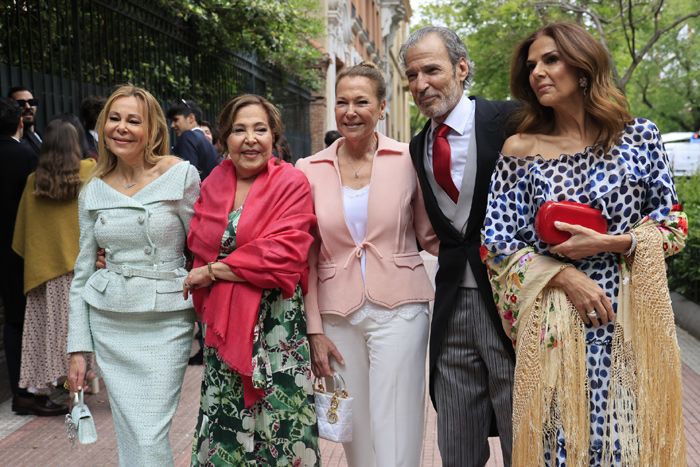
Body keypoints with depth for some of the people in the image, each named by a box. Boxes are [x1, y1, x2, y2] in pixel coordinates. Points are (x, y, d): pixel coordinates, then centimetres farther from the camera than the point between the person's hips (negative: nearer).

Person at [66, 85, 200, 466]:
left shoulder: (181, 174, -7)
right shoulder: (93, 191, 6)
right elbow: (82, 273, 10)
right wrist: (78, 348, 7)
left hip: (166, 322, -4)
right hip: (108, 323, 4)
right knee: (129, 436, 11)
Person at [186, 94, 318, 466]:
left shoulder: (291, 184, -8)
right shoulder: (213, 184, 9)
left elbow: (283, 254, -18)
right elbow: (198, 245, 14)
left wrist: (214, 271, -11)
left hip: (275, 322, -4)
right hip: (222, 322, 4)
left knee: (276, 423, 4)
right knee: (227, 424, 11)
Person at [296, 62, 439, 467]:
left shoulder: (408, 160, -3)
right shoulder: (311, 170, 2)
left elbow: (430, 235, 3)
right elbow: (307, 257, 4)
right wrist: (314, 329, 2)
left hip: (399, 309, -2)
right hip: (337, 314, 2)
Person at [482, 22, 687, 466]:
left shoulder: (639, 136, 2)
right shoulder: (521, 149, 1)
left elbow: (673, 225, 5)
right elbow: (498, 243, -1)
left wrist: (609, 244, -11)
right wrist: (563, 277, -13)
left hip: (632, 316, 1)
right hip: (554, 321, 0)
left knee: (630, 431, 8)